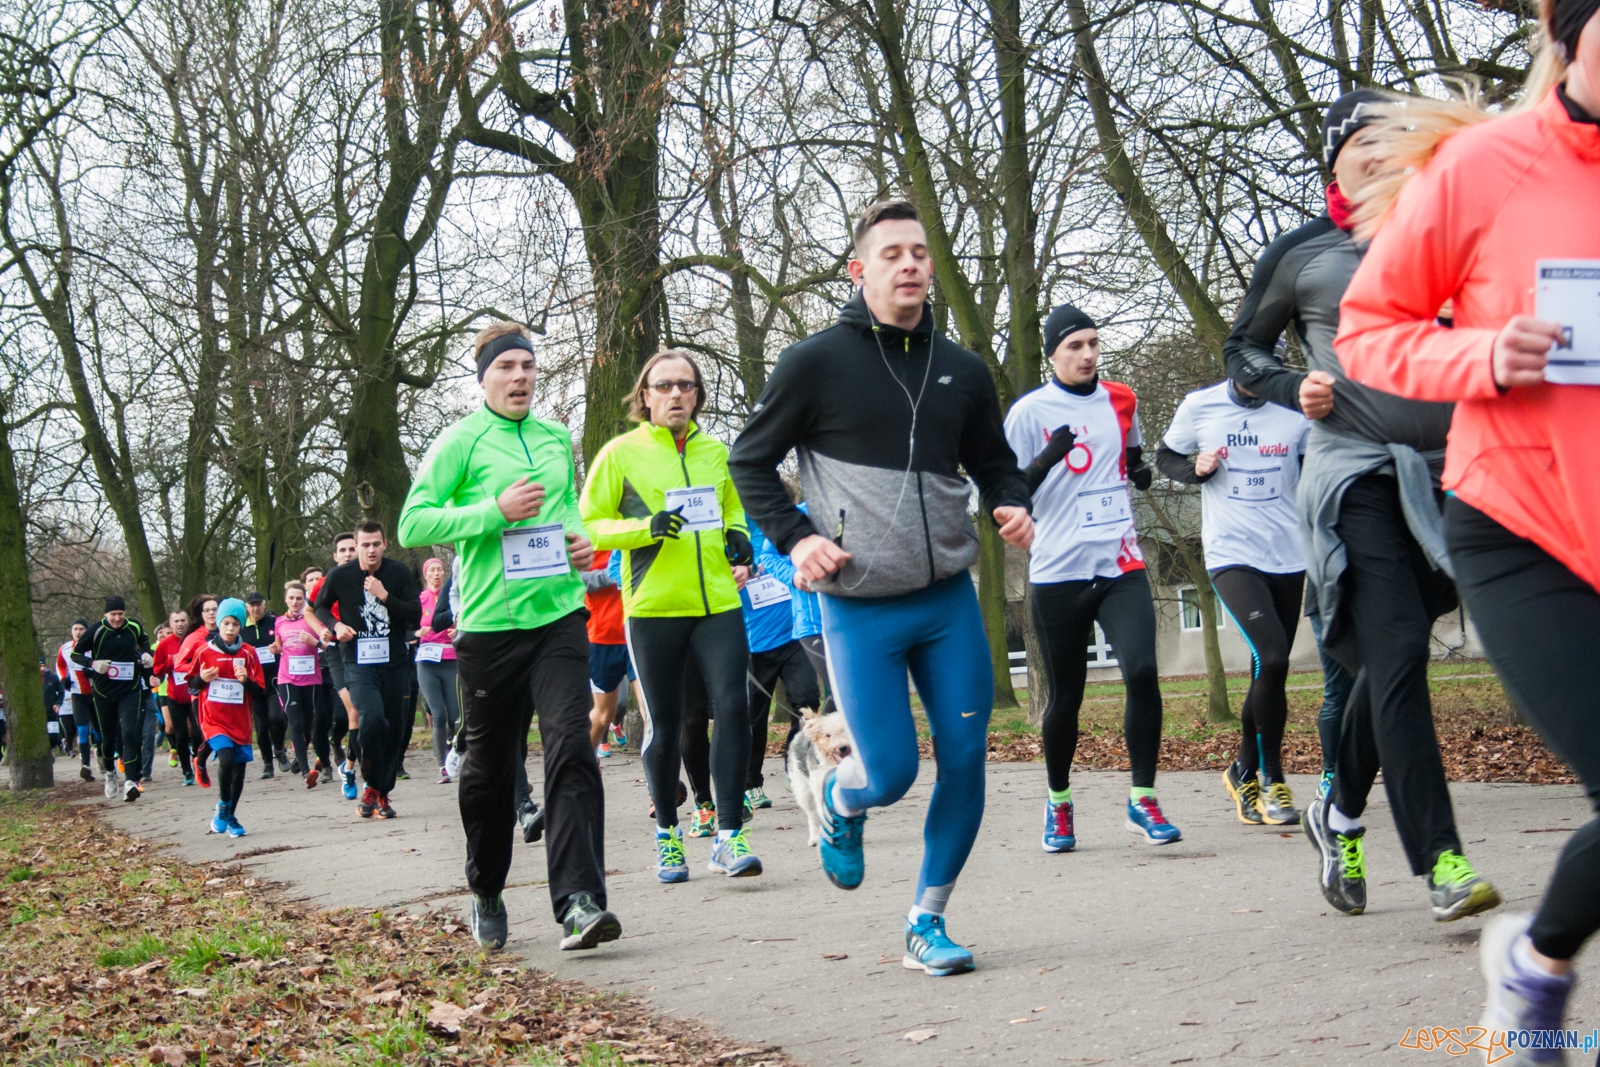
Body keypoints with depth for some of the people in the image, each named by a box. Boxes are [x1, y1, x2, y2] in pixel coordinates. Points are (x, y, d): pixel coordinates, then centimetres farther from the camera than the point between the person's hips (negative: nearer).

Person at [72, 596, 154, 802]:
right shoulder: (95, 631, -9)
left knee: (129, 733, -16)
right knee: (108, 737, 12)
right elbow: (75, 654, -1)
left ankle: (131, 782, -23)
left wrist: (146, 655, 1)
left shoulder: (134, 627, -1)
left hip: (130, 691, 0)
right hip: (104, 692, 0)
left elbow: (144, 642, 22)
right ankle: (110, 773, 40)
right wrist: (93, 663, -19)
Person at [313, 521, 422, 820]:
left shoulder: (399, 573, -2)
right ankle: (372, 786, -3)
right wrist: (335, 625, -4)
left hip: (394, 663, 2)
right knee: (372, 718, -23)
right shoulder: (339, 576, -3)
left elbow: (416, 615, -6)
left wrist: (385, 596, -17)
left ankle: (382, 793, 22)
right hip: (358, 664, -2)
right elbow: (320, 606, 15)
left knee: (394, 728, 5)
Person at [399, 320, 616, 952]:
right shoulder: (460, 442, -2)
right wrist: (495, 512, -17)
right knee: (490, 765, 9)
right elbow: (413, 524, -9)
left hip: (559, 616, 3)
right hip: (490, 625, -3)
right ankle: (486, 893, 30)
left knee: (571, 749, -13)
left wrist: (582, 540, 8)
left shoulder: (558, 440, 14)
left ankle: (578, 901, -18)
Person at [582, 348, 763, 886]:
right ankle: (667, 832, 26)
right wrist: (646, 528, -16)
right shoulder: (621, 453, 0)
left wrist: (739, 538, 7)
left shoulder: (716, 451, 12)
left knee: (733, 708, -11)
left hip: (718, 603, 3)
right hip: (653, 608, -2)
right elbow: (588, 526, -1)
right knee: (664, 726, 6)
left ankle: (729, 836, -5)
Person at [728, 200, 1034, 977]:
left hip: (950, 600, 4)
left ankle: (928, 921, 16)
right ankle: (840, 804, 33)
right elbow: (750, 462, 3)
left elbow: (994, 463, 22)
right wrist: (795, 537, -11)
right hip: (858, 608, -4)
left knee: (966, 761, 0)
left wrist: (1012, 505, -1)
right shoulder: (817, 363, -4)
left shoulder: (962, 370, 9)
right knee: (890, 772, -4)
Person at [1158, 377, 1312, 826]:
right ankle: (1272, 778, -5)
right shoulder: (1199, 406, -3)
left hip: (1289, 557, 3)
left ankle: (1245, 772, 29)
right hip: (1231, 556, -3)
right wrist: (1196, 469, -10)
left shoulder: (1297, 409, -1)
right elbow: (1164, 457, 11)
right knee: (1271, 659, -20)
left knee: (1268, 673, 10)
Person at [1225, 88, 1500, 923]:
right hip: (1352, 473, -4)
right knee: (1398, 649, -16)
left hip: (1441, 471, 4)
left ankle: (1341, 815, 32)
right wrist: (1294, 389, -5)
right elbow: (1241, 349, 14)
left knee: (1390, 658, 11)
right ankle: (1439, 860, -16)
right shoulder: (1301, 254, 5)